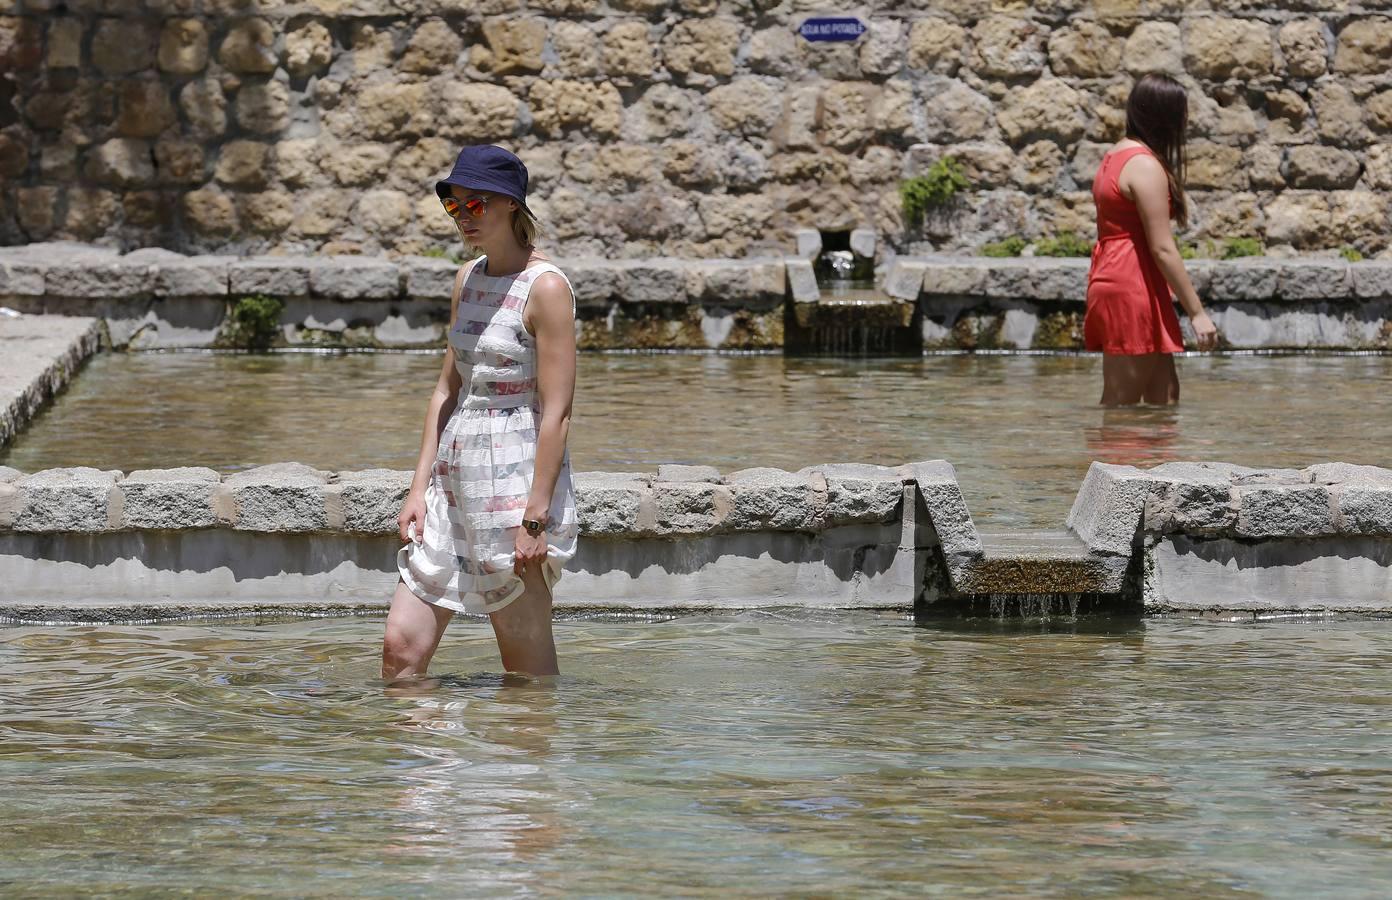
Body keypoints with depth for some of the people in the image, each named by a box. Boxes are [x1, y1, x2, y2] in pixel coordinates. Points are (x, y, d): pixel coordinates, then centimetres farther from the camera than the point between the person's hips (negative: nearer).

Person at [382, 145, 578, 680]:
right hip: (454, 476, 8)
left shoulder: (545, 287, -11)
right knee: (401, 647, 3)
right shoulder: (469, 278, 13)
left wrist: (536, 517, -19)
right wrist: (420, 487, 11)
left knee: (527, 671, -1)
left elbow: (556, 412, -15)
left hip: (517, 479, -8)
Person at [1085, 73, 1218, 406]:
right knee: (1121, 402, -8)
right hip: (1133, 289, -10)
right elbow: (1162, 248, -17)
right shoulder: (1146, 166, -14)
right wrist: (1196, 312, -15)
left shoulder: (1114, 157, 16)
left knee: (1163, 395, 9)